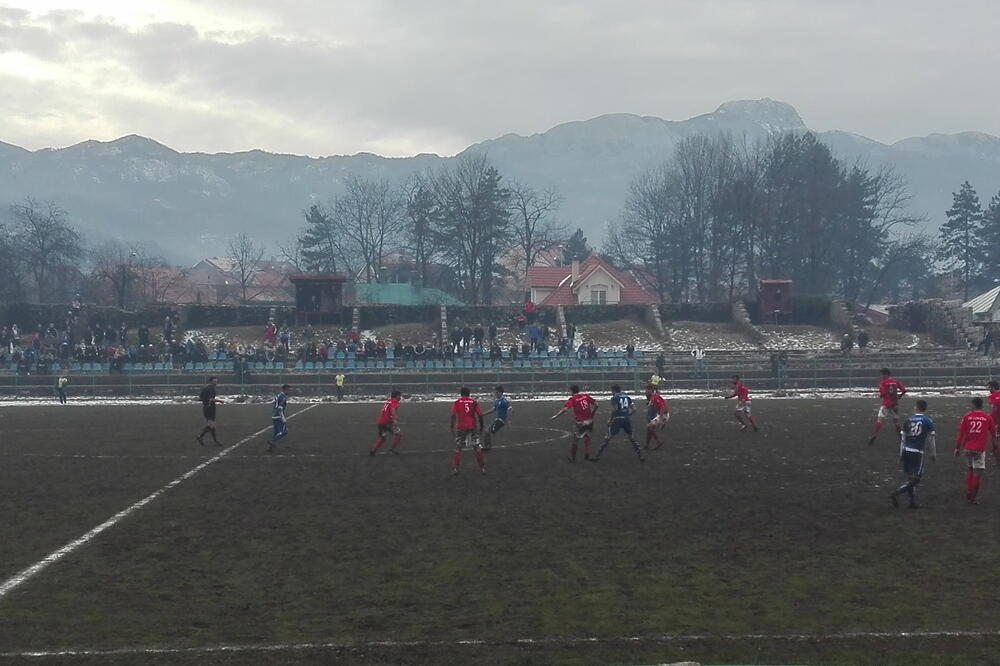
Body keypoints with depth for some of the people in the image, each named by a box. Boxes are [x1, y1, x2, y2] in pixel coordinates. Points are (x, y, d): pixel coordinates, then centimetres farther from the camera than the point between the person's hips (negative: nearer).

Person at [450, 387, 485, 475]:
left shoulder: (457, 403, 1)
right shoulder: (474, 402, 4)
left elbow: (453, 415, -8)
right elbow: (480, 415, 1)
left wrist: (452, 427, -2)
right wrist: (481, 426, 11)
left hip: (461, 428, -1)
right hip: (473, 427, 1)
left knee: (458, 448, 8)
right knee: (477, 447, 11)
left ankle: (455, 469, 3)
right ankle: (483, 467, 13)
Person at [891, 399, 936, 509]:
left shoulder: (908, 420, 8)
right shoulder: (927, 422, -2)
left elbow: (903, 439, 12)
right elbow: (931, 440, 3)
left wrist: (901, 455, 19)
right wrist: (933, 454, 17)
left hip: (906, 451, 5)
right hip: (917, 452, -5)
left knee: (911, 478, 15)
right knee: (915, 479, 1)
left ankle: (913, 501, 18)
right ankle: (896, 494, -15)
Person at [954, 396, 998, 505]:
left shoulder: (967, 417, 3)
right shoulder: (988, 418, 2)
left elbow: (960, 435, 2)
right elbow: (993, 436, 8)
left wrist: (957, 448, 10)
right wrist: (995, 450, 18)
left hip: (967, 448, 3)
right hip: (980, 449, -3)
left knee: (970, 470, 19)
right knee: (978, 472, 2)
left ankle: (968, 494, 23)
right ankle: (974, 497, 2)